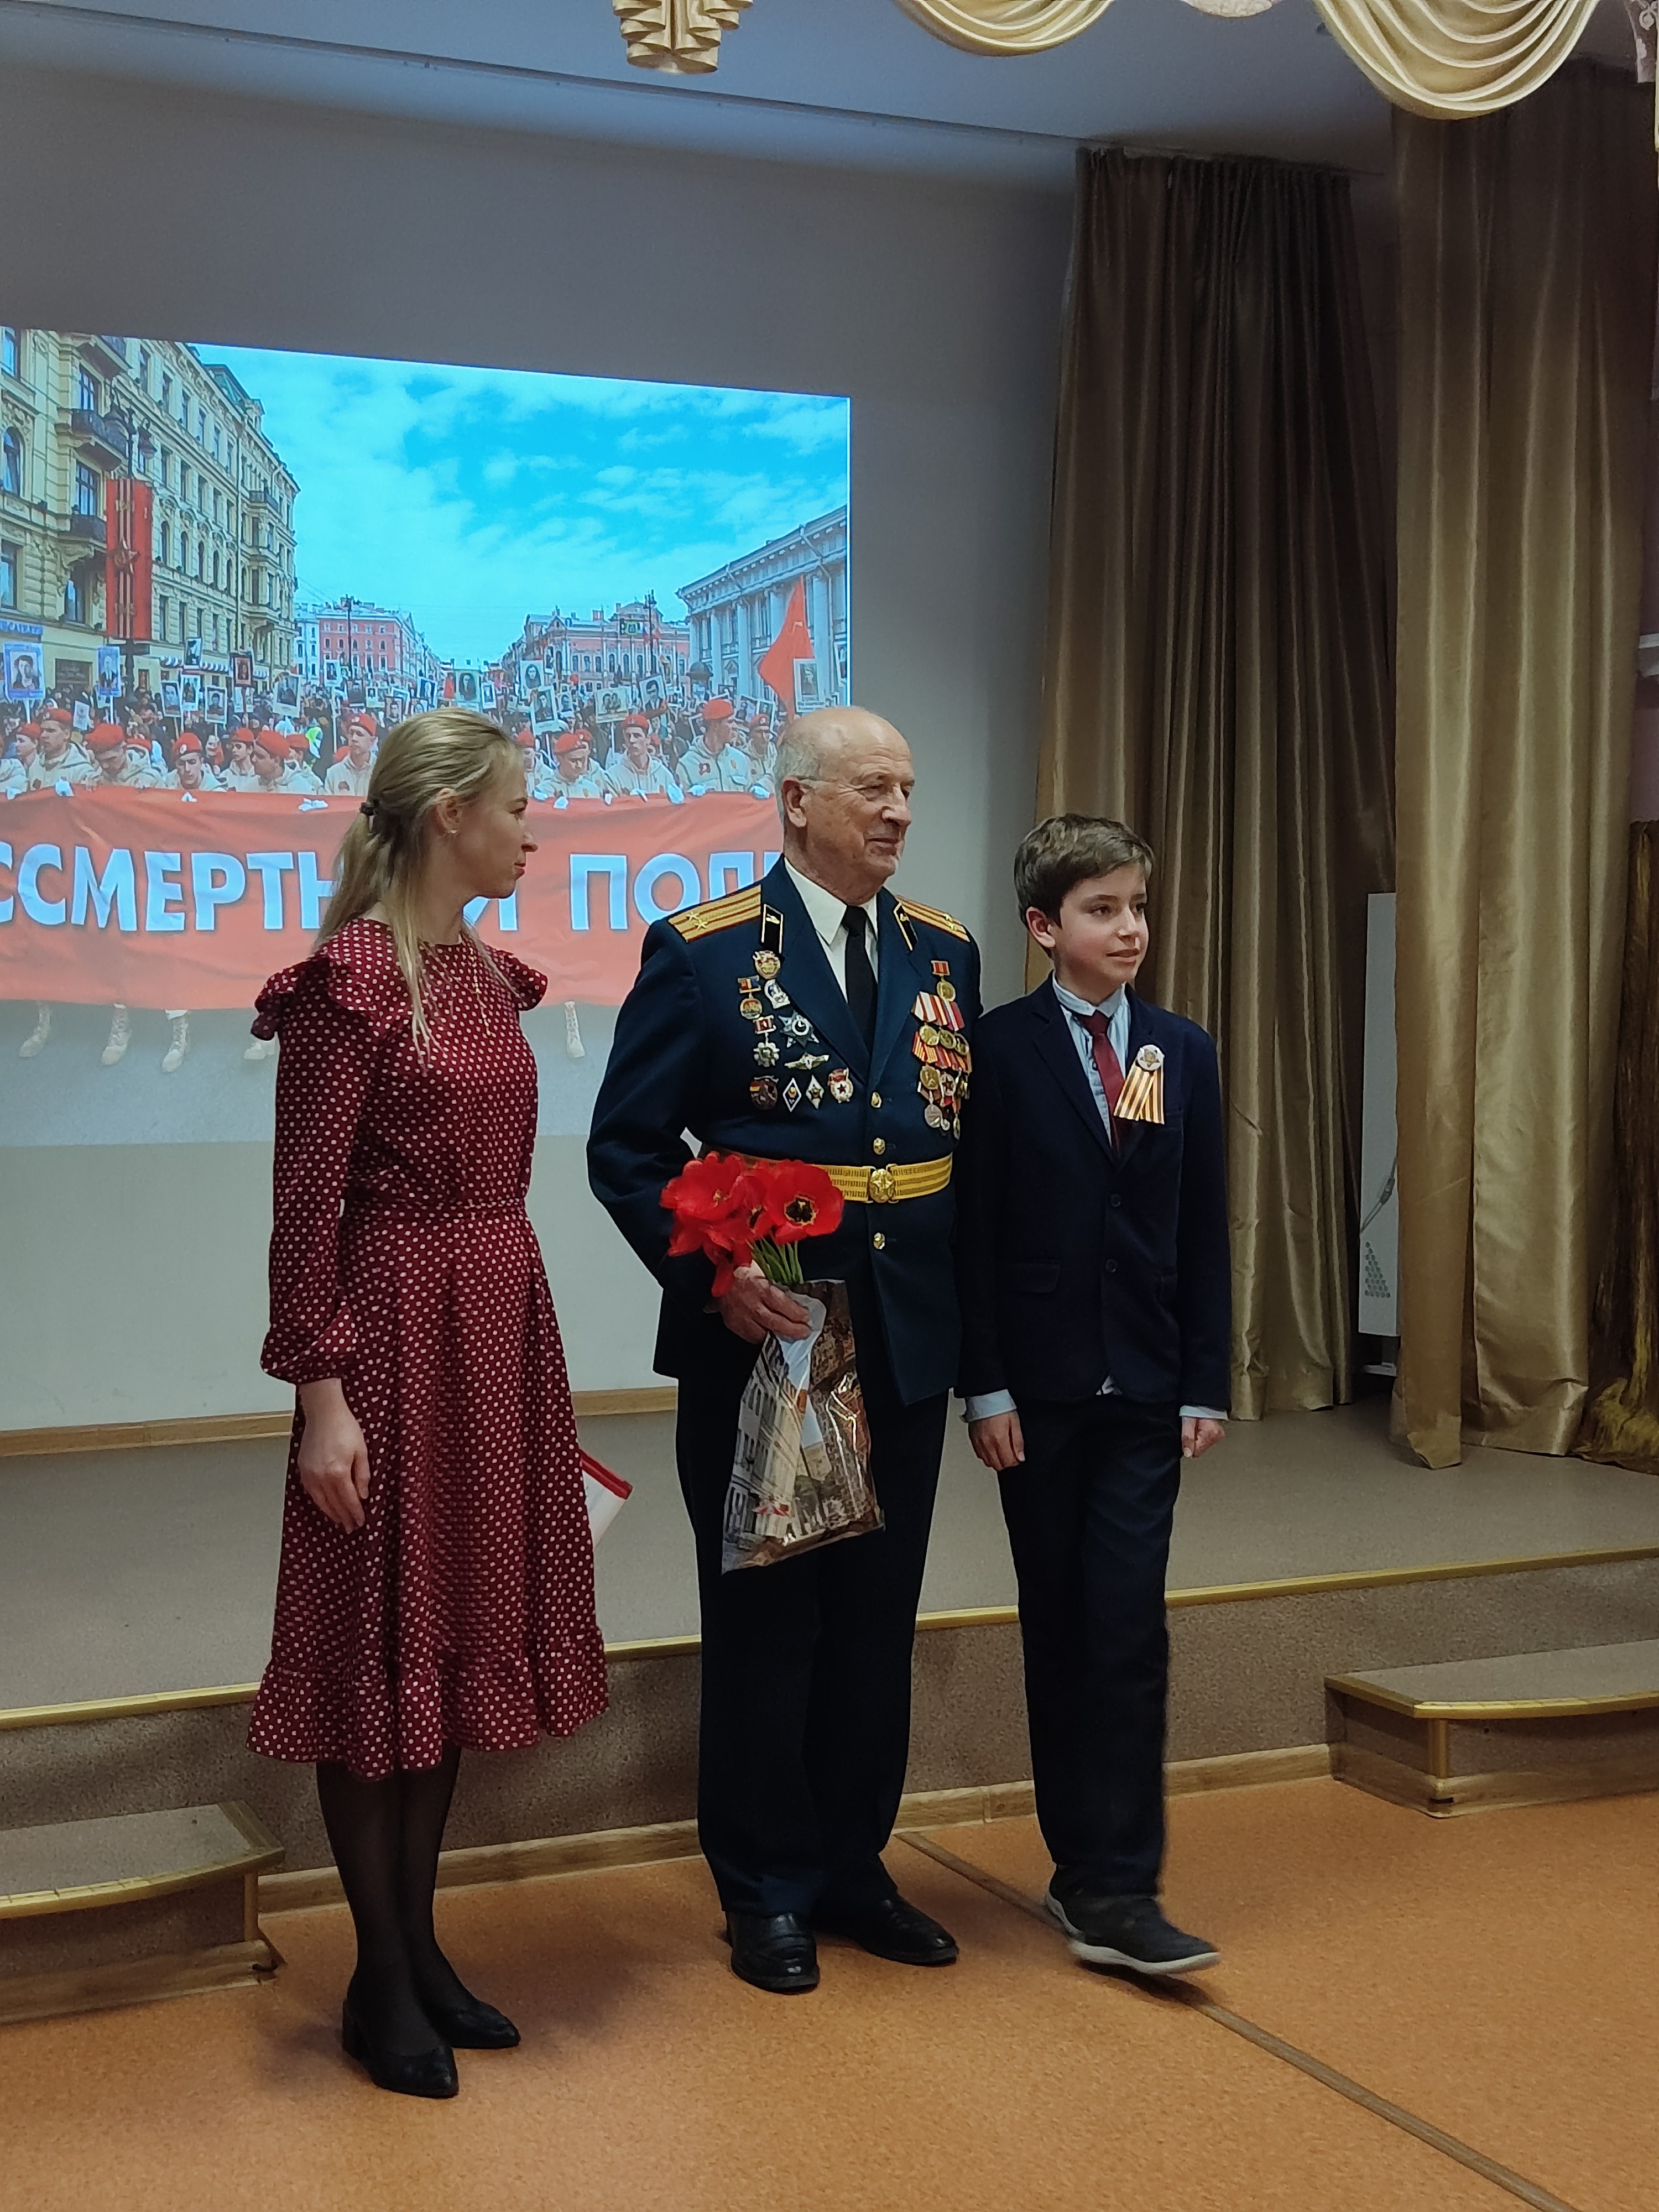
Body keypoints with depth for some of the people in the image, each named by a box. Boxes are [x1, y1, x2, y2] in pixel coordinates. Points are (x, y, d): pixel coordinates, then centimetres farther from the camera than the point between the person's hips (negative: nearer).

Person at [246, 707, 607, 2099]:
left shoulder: (487, 975, 11)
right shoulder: (348, 977, -13)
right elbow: (307, 1205, -15)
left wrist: (522, 1353, 14)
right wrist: (321, 1393, -17)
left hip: (501, 1329, 8)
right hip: (395, 1331, -8)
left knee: (459, 1634, 13)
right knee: (381, 1642, 3)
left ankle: (421, 1945, 26)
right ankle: (380, 1982, 15)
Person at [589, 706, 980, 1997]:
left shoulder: (944, 954, 7)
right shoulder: (702, 952, -7)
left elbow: (972, 1139, 12)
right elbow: (628, 1148, -7)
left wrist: (966, 1302, 1)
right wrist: (715, 1275, -19)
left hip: (908, 1345, 5)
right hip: (760, 1340, -4)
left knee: (877, 1621, 14)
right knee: (764, 1621, 7)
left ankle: (854, 1867, 30)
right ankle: (768, 1890, 22)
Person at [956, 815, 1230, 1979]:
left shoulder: (1184, 1052, 7)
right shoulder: (1000, 1049, -4)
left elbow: (1205, 1228, 7)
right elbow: (974, 1230, -5)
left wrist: (1207, 1383, 3)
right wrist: (985, 1387, -9)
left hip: (1145, 1386, 2)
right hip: (1040, 1384, -2)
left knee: (1129, 1627, -4)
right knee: (1058, 1627, 8)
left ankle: (1117, 1891, 0)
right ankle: (1082, 1862, 20)